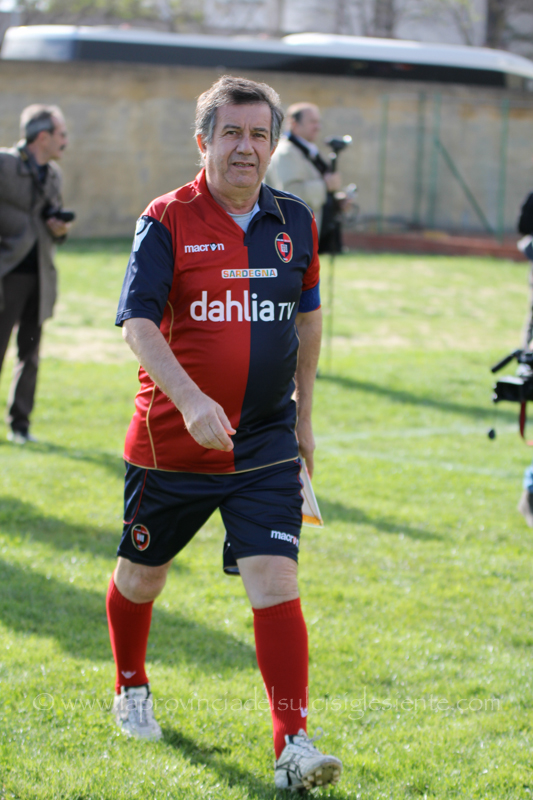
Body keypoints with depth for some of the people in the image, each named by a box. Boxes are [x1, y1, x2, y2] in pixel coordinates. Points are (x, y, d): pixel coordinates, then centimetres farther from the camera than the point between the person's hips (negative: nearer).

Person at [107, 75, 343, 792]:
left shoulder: (295, 223, 4)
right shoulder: (167, 221, -10)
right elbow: (137, 322, -20)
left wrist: (303, 413, 20)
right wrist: (191, 399, -34)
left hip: (267, 443, 2)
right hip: (170, 439, -1)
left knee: (275, 579, -12)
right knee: (142, 573, 16)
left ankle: (293, 742, -12)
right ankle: (131, 690, 44)